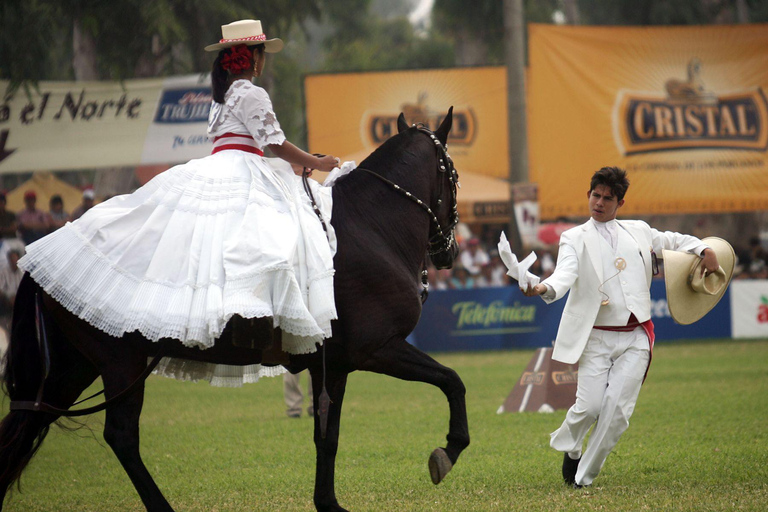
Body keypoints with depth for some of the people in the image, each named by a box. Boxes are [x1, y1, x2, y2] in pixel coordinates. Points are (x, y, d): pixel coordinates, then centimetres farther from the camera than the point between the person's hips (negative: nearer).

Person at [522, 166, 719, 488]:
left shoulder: (638, 231, 15)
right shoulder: (575, 238, 6)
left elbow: (671, 241, 30)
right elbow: (566, 272, -12)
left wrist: (704, 250, 12)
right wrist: (545, 288, -34)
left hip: (635, 340, 2)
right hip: (596, 338, -2)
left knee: (618, 409, -9)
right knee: (590, 405, -13)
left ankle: (585, 476, 5)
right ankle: (569, 447, 21)